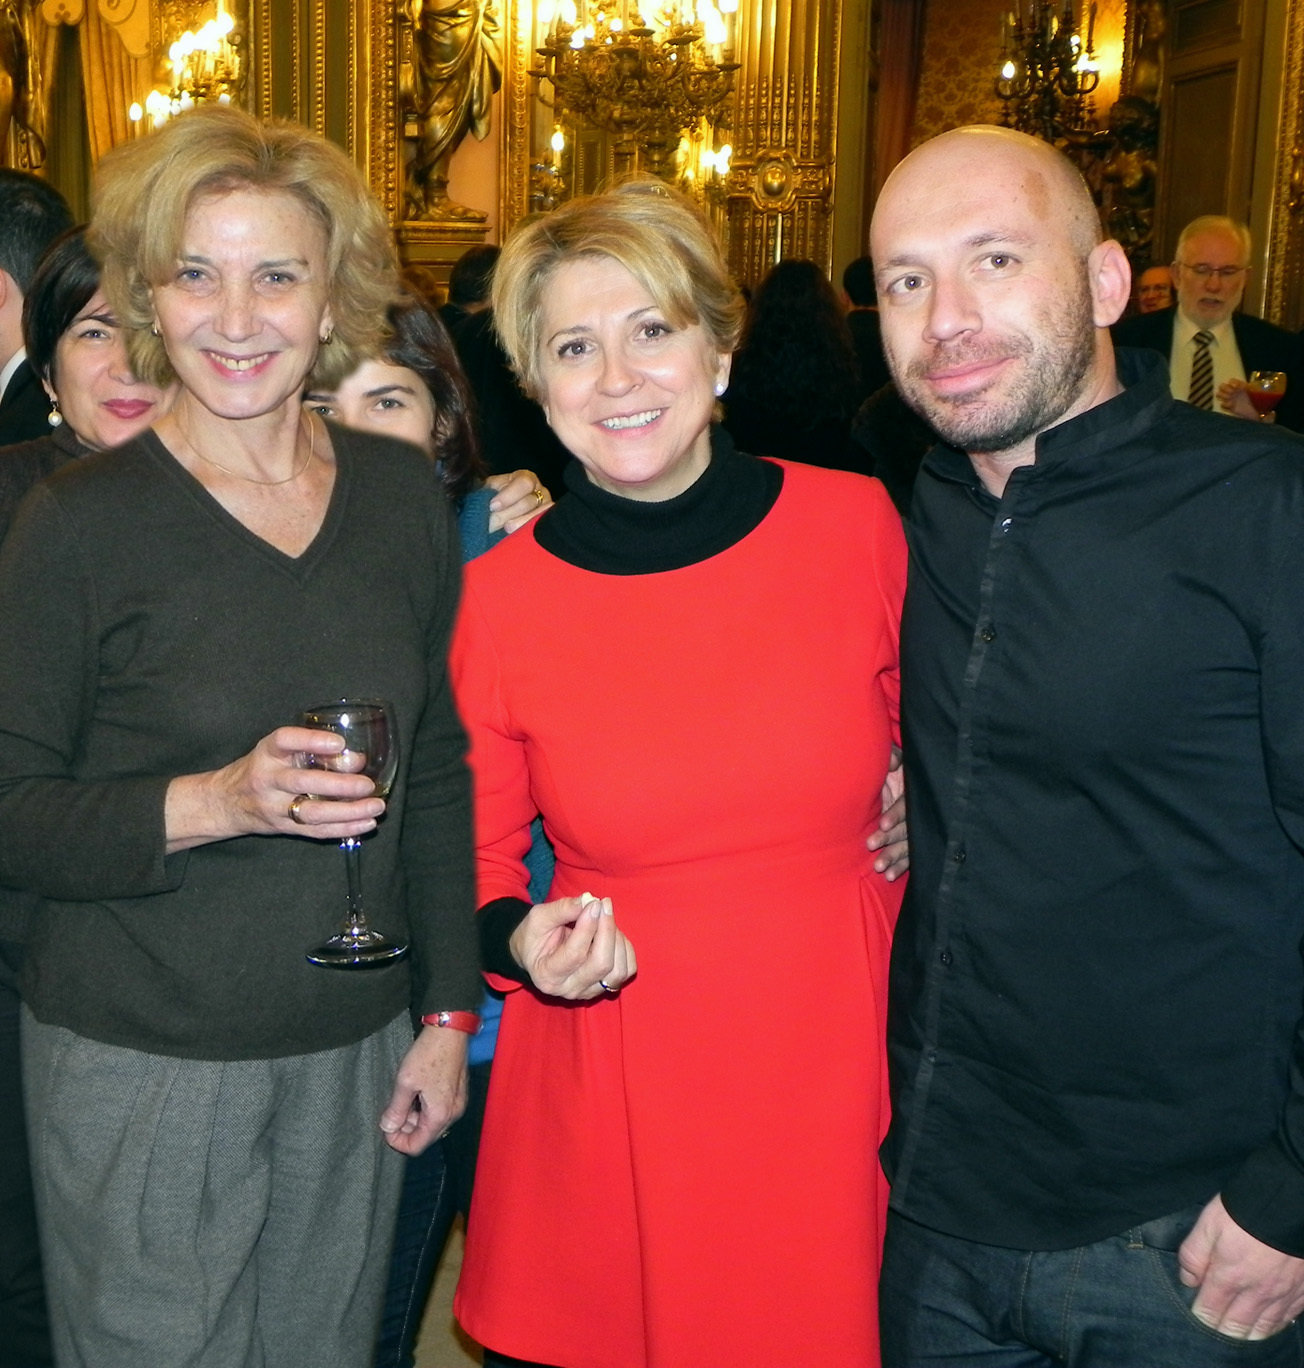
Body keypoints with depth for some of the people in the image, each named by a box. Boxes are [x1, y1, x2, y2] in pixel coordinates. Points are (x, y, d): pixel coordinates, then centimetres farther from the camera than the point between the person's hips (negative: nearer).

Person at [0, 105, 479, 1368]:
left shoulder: (402, 495, 2)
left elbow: (437, 770, 8)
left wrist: (449, 1012, 7)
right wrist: (213, 803, -25)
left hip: (353, 1054, 4)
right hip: (140, 1069, -3)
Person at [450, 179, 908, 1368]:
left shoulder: (857, 523, -6)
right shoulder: (500, 595, -7)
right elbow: (480, 856, 6)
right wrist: (520, 940, -14)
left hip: (839, 1060, 1)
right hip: (608, 1085, 0)